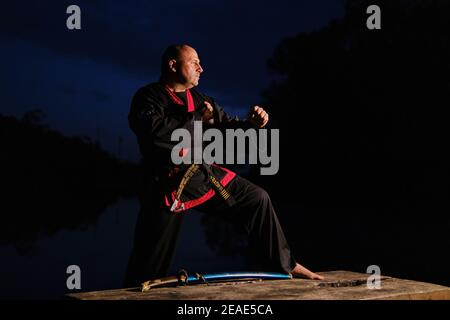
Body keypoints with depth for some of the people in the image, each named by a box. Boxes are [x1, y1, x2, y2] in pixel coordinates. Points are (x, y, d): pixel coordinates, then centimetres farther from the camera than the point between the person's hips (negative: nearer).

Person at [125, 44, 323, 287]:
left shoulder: (200, 100, 14)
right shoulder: (149, 96, -5)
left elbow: (226, 126, 22)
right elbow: (151, 128, -25)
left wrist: (251, 124, -1)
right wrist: (196, 118, -15)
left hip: (206, 175, 6)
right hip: (168, 185, -6)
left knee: (257, 199, 4)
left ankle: (284, 265, 16)